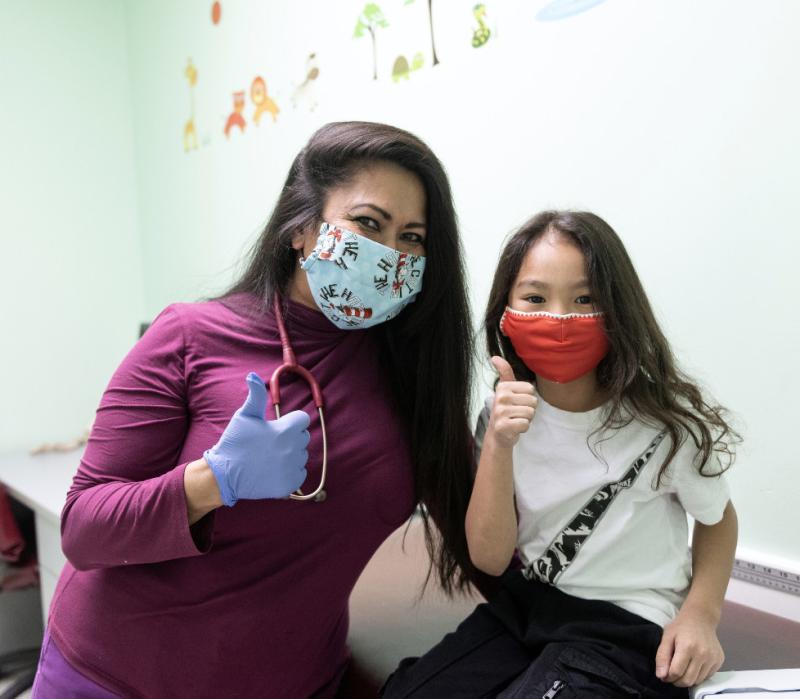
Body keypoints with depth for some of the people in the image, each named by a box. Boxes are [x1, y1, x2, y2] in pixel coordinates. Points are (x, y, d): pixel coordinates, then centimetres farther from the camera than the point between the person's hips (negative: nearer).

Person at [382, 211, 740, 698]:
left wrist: (700, 613, -12)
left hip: (629, 628, -2)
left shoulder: (666, 421, -16)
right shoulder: (506, 414, -5)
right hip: (522, 607, 3)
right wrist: (498, 446, -25)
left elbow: (718, 518, 4)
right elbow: (490, 558, -10)